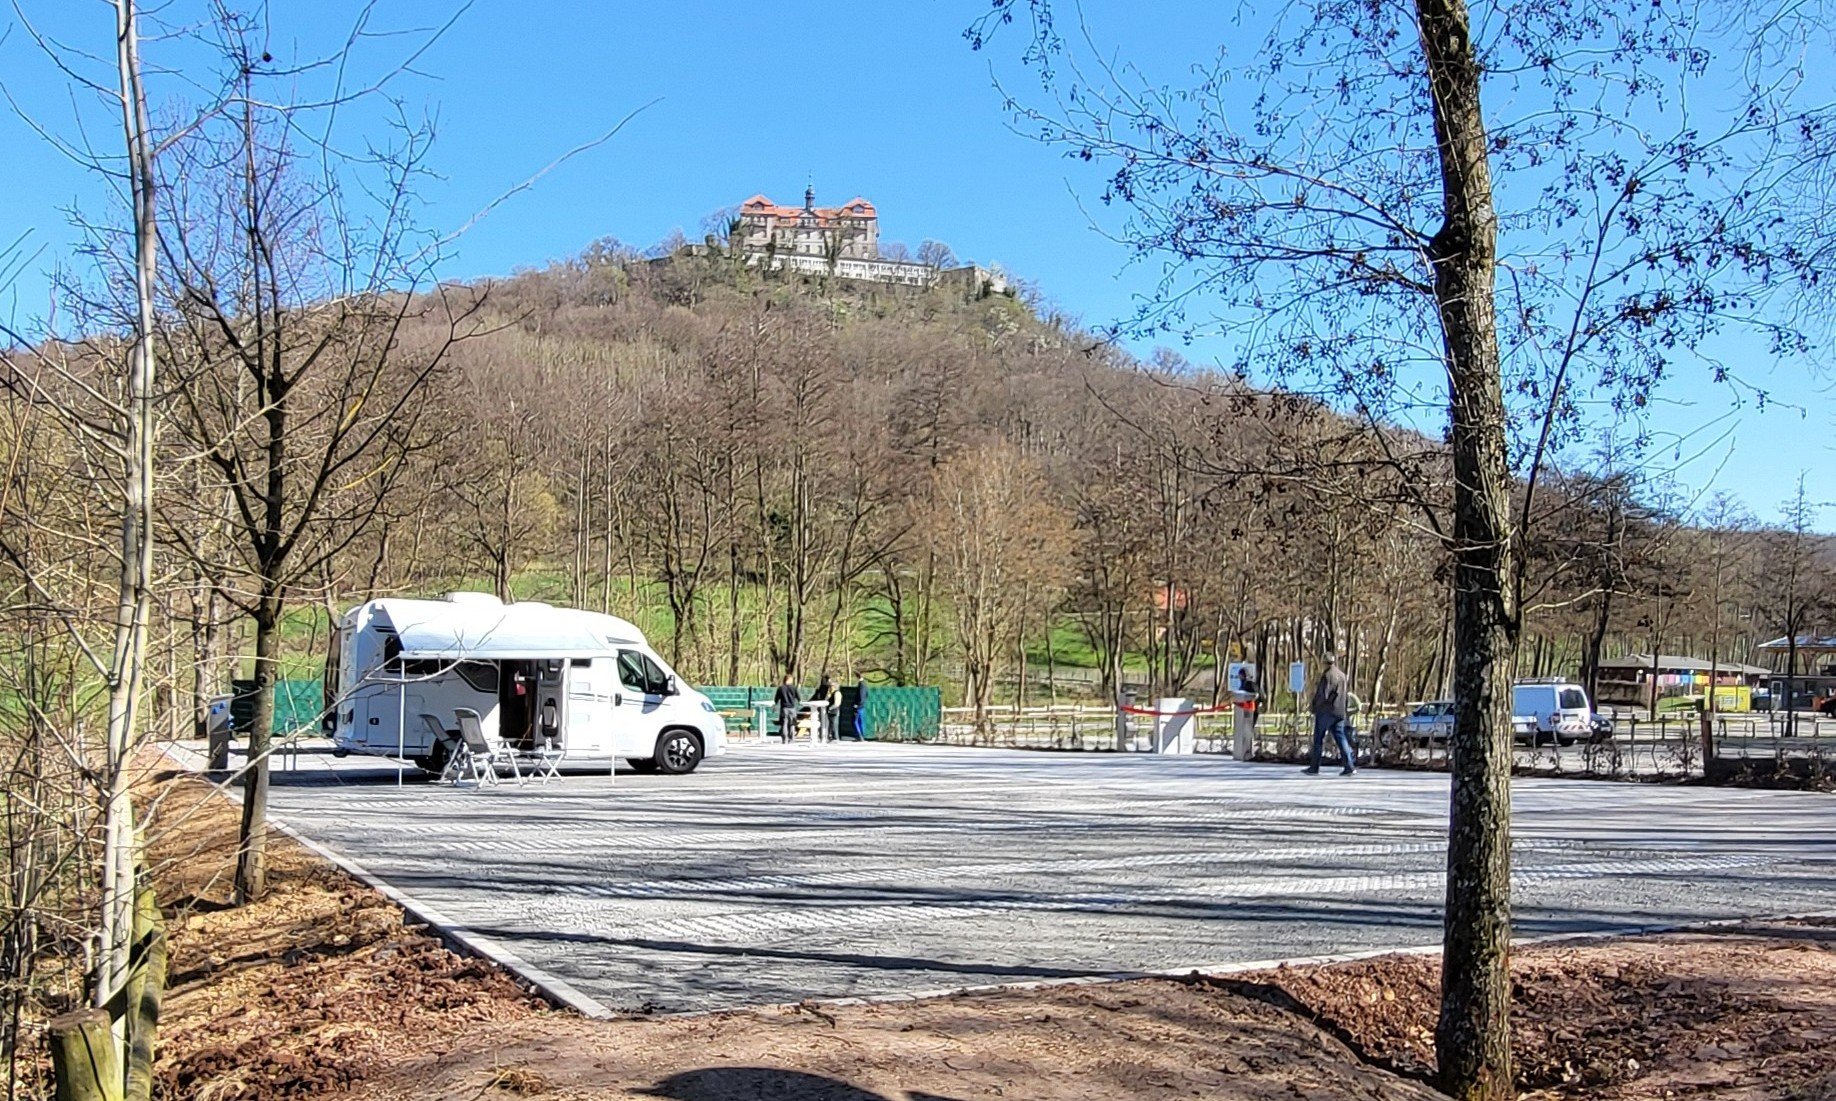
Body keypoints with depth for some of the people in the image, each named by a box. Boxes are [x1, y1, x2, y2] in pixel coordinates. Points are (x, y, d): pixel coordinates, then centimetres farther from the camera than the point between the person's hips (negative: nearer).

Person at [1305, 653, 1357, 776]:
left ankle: (1314, 768, 5)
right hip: (1339, 712, 7)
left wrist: (1313, 706, -4)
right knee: (1340, 738, 5)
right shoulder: (1341, 674, 13)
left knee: (1318, 739, 2)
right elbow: (1345, 694, 16)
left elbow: (1323, 695, -17)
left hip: (1326, 711, -7)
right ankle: (1350, 766, -6)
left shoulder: (1327, 675, -13)